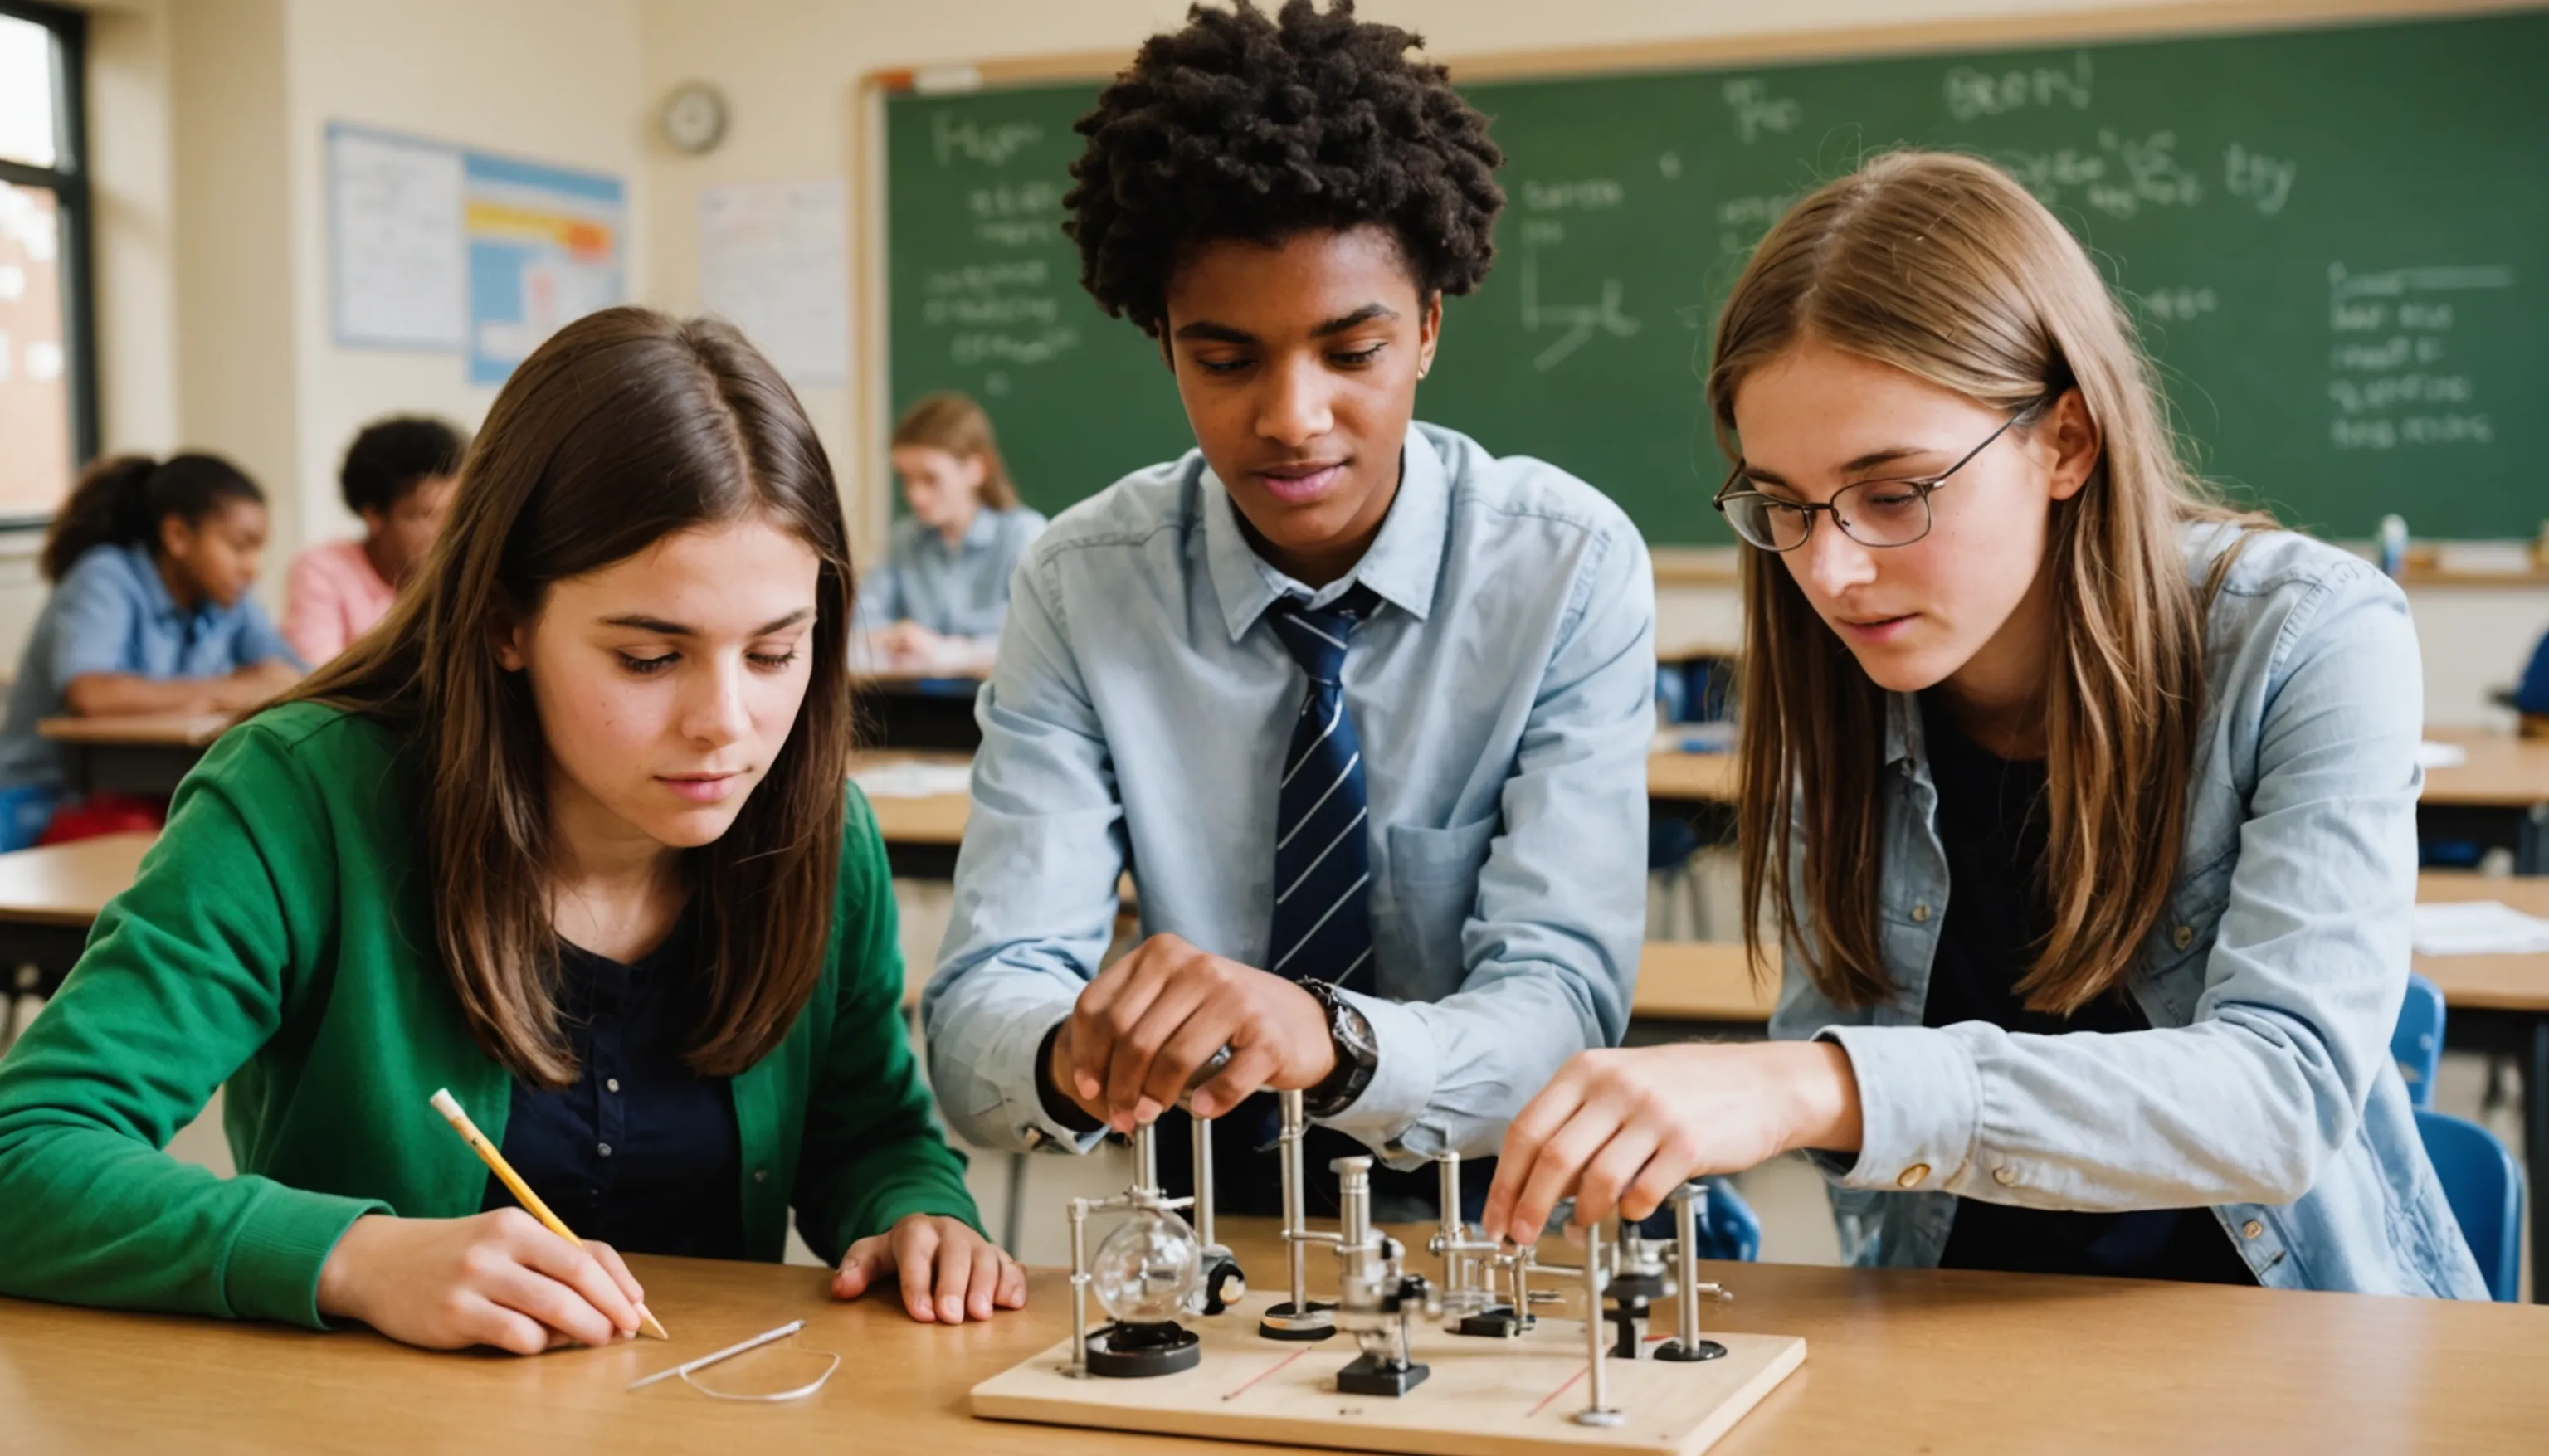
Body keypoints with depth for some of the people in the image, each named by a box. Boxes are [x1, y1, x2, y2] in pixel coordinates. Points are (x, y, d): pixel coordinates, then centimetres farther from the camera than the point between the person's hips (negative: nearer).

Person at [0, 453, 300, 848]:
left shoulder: (230, 600, 6)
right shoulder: (105, 580, -12)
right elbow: (89, 695, -30)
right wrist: (224, 691, -19)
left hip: (149, 800, 6)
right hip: (49, 806, -6)